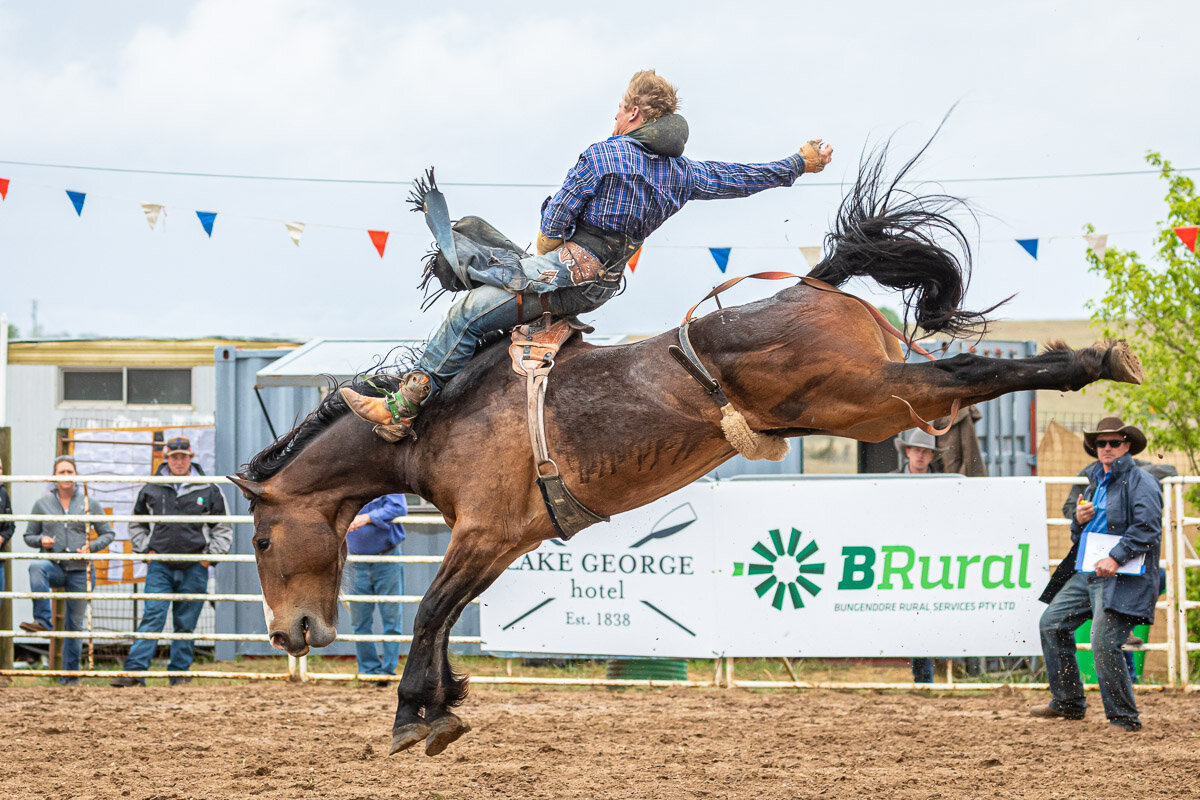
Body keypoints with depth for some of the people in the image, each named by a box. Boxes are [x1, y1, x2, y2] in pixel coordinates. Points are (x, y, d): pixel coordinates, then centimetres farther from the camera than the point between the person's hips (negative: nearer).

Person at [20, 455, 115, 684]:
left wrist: (92, 547, -10)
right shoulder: (43, 503, 5)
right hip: (53, 566, 0)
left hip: (79, 570, 0)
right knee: (36, 567, -36)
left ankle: (70, 675, 13)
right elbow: (28, 536, 13)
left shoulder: (88, 502, 4)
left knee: (75, 624, 3)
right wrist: (41, 540, -9)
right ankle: (43, 622, -41)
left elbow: (108, 533, 9)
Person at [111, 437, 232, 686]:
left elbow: (223, 529, 12)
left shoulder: (208, 491, 4)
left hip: (194, 569, 0)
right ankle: (134, 671, -14)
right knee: (152, 618, -10)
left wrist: (211, 554, 0)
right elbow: (136, 525, 20)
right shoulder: (151, 490, 6)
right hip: (160, 566, 0)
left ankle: (180, 673, 13)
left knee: (186, 624, 5)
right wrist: (145, 549, 6)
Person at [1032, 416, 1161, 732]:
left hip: (1121, 578, -9)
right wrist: (1079, 520, 3)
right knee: (1051, 623, 8)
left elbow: (1147, 529, -19)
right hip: (1087, 573, 9)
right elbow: (1079, 537, 27)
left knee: (1104, 644, -16)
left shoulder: (1139, 482, -6)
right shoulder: (1095, 483, 21)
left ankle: (1125, 719, -6)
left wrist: (1115, 558, -26)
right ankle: (1068, 703, 18)